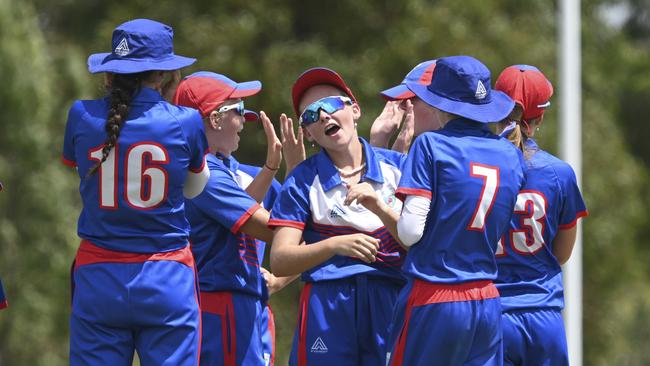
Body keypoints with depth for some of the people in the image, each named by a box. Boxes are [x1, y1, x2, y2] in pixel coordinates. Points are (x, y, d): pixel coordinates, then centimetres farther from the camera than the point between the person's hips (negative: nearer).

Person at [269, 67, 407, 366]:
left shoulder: (395, 166, 8)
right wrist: (336, 245, -19)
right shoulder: (302, 181, 6)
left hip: (390, 303, 1)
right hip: (327, 305, -1)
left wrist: (380, 208, -14)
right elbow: (279, 262, -4)